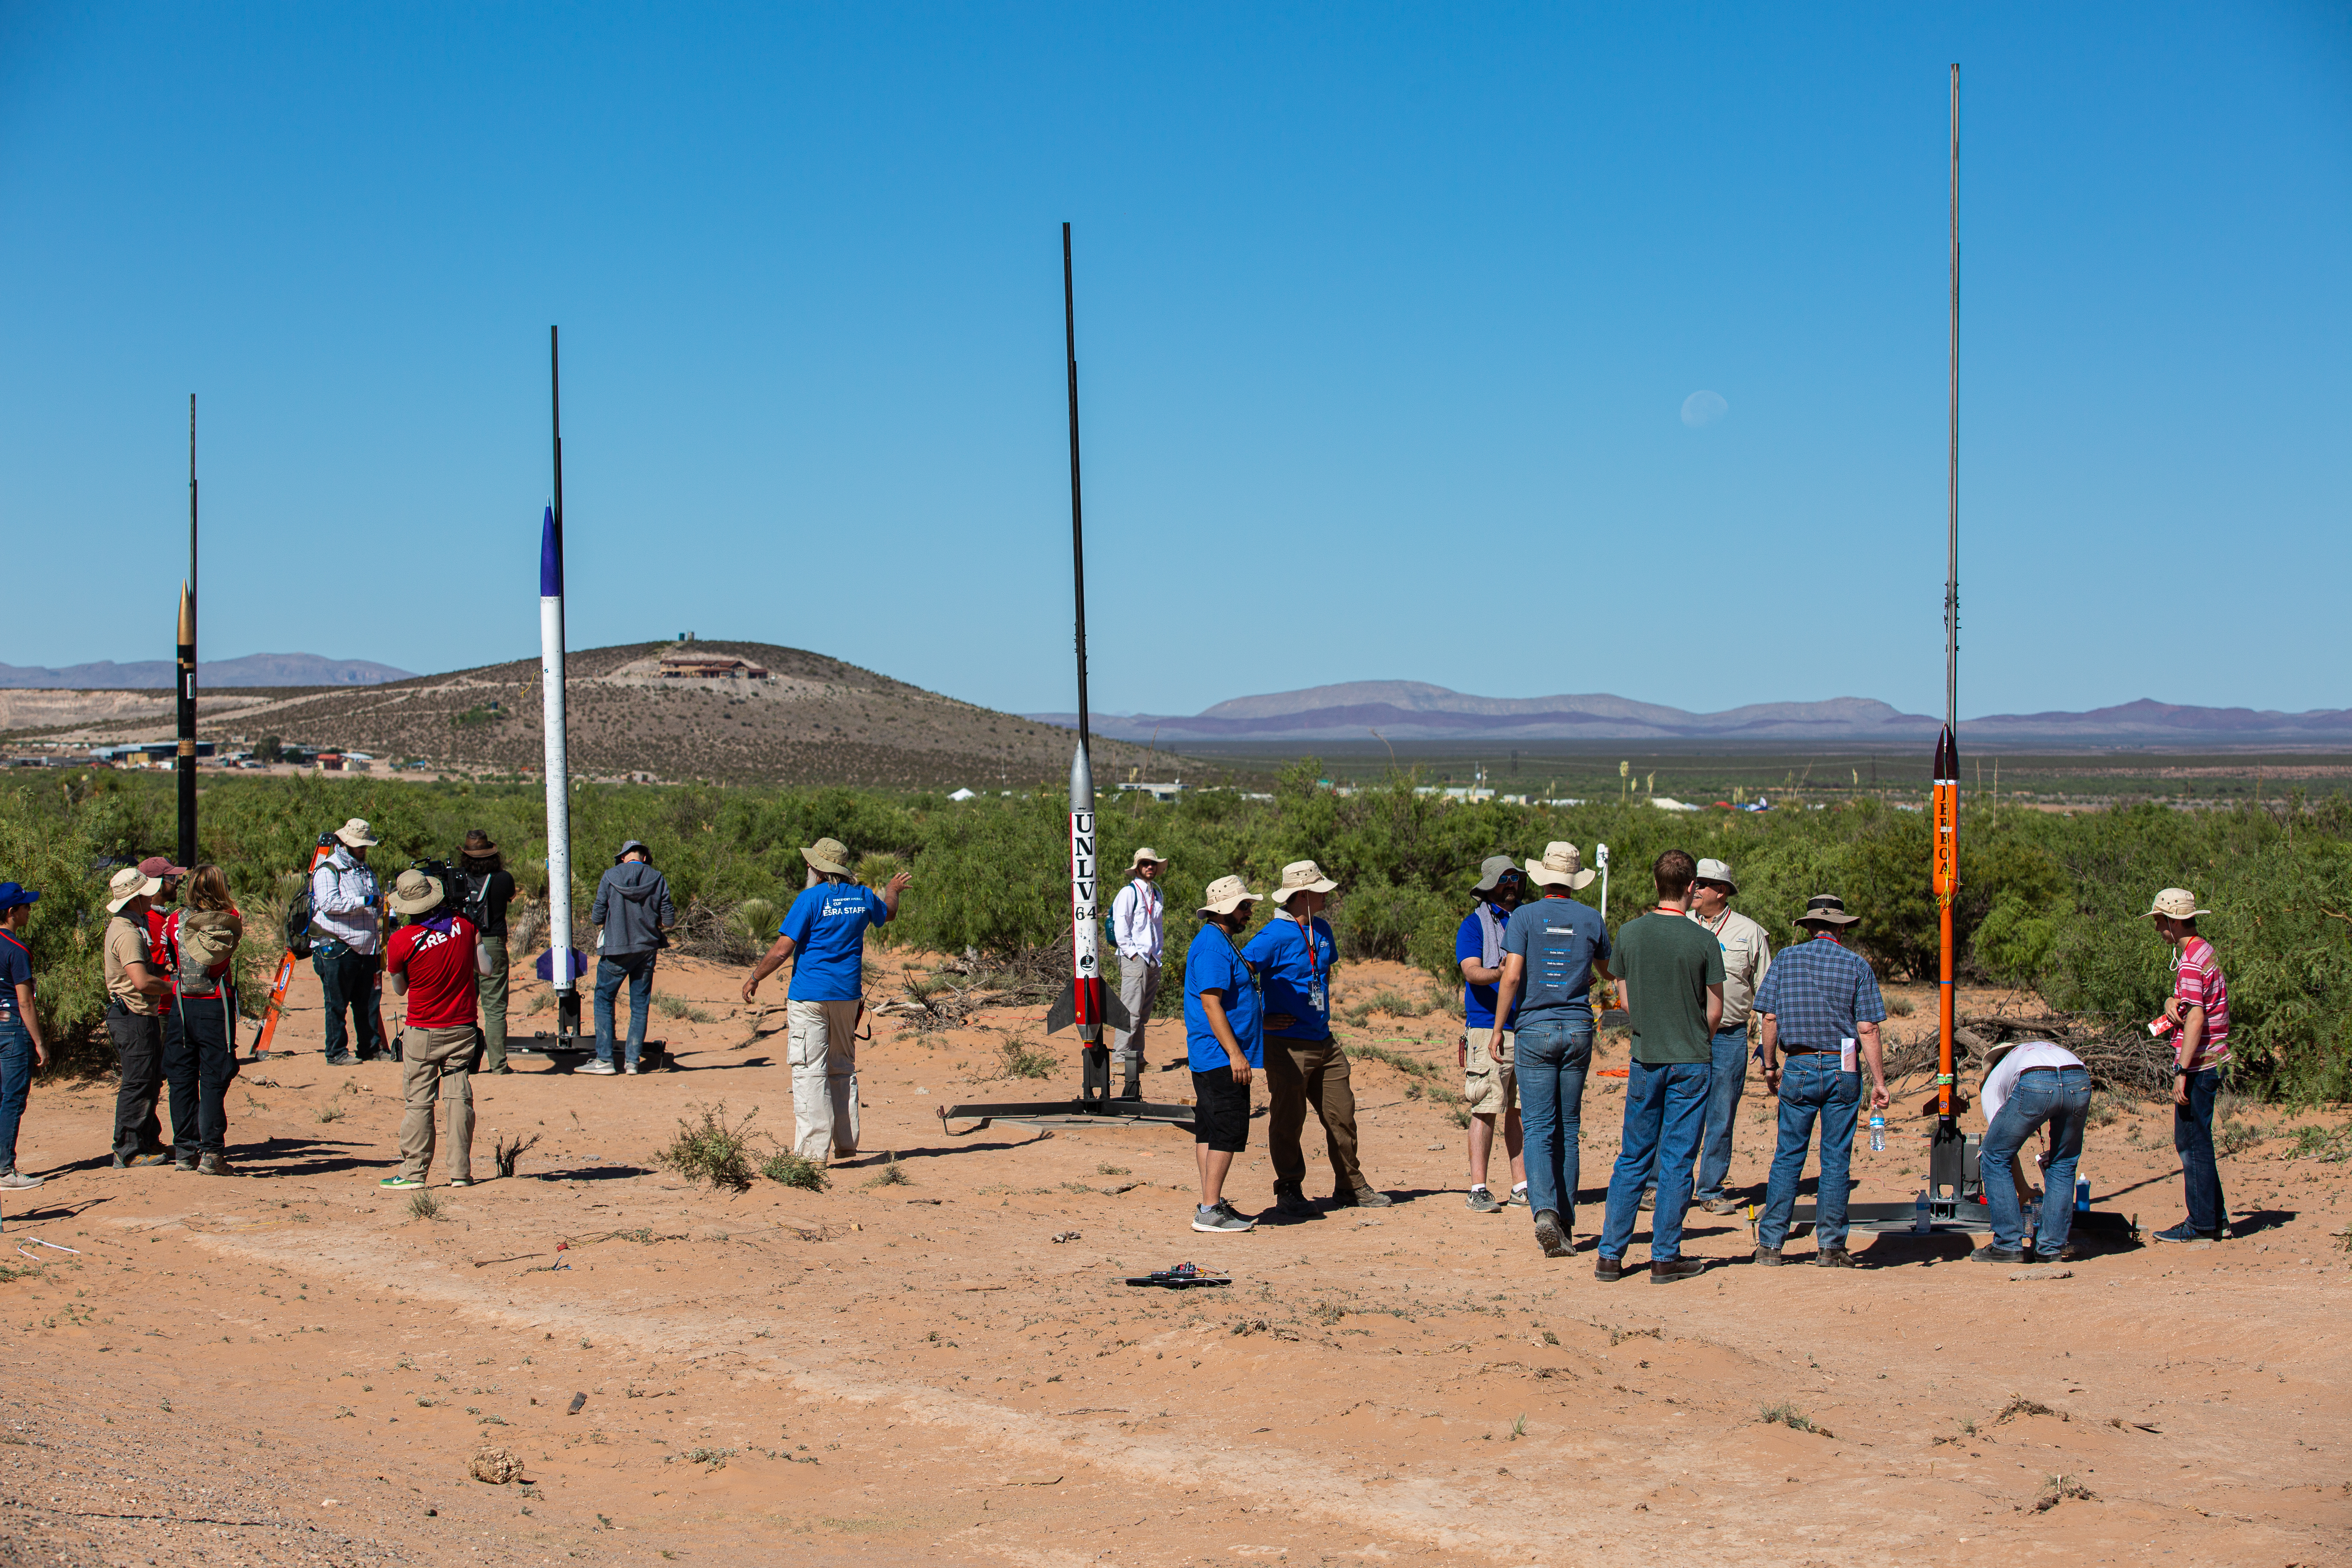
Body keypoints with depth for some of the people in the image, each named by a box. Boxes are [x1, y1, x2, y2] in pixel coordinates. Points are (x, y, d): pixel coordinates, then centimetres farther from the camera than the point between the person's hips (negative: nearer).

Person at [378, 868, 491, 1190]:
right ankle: (460, 1171, 7)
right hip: (463, 1028, 3)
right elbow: (483, 969, 6)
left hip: (422, 1033, -3)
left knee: (418, 1102, 3)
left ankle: (414, 1172, 4)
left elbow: (399, 989, 1)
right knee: (459, 1098, 6)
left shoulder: (401, 941, -13)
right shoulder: (464, 925, -4)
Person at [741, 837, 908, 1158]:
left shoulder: (811, 899, -11)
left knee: (810, 1072, -5)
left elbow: (782, 950, -12)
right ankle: (846, 1143, 22)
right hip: (848, 996, 6)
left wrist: (754, 978, 1)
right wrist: (893, 890, 52)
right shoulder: (863, 897, 6)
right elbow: (888, 913, 31)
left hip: (809, 995, -6)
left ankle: (813, 1150, -9)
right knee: (843, 1069, 18)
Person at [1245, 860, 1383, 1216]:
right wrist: (1261, 1021, -14)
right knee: (1288, 1120, 1)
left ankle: (1350, 1187, 20)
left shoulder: (1321, 930, 11)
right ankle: (1290, 1192, 11)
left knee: (1342, 1115, 9)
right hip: (1287, 1045, -7)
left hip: (1323, 1042, 8)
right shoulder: (1275, 936, -15)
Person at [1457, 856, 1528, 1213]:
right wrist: (1500, 973, -30)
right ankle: (1478, 1189, -3)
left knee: (1521, 1110, 7)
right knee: (1486, 1109, -6)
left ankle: (1521, 1187, 12)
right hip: (1487, 1028, -5)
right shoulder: (1475, 924, 1)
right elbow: (1472, 972, -11)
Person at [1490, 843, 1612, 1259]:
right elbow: (1607, 972, 20)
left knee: (1539, 1129, -3)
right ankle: (1565, 1223, 12)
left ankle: (1545, 1211, -23)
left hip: (1534, 1029, -2)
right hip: (1578, 1029, 2)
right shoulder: (1592, 919, 4)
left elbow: (1511, 977, -12)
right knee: (1569, 1129, 10)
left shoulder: (1525, 917, -4)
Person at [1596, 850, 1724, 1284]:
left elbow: (1624, 997, 7)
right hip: (1692, 1061, -2)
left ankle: (1611, 1255, 10)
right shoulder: (1704, 942, -10)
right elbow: (1715, 1012, -4)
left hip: (1645, 1060, 3)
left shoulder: (1630, 933, -3)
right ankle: (1666, 1257, 7)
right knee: (1677, 1160, 4)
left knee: (1633, 1158, 11)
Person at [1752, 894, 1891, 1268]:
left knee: (1788, 1157, 6)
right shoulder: (1857, 966, 0)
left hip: (1798, 1069, 1)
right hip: (1843, 1070, -1)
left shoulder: (1786, 960, 4)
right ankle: (1830, 1247, 6)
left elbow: (1770, 1018, 1)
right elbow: (1868, 1029, -5)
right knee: (1836, 1160, 4)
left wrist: (1770, 1066, 11)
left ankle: (1770, 1244, 5)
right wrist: (1879, 1082, -2)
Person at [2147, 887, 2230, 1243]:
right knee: (2194, 1143, 15)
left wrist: (2182, 1072, -24)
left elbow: (2196, 1018, -23)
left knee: (2192, 1144, -5)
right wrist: (2171, 1002, -2)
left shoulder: (2192, 962, -17)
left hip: (2199, 1064, -10)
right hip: (2209, 1063, 10)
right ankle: (2215, 1219, 20)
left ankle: (2202, 1224, -2)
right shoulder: (2201, 952, 15)